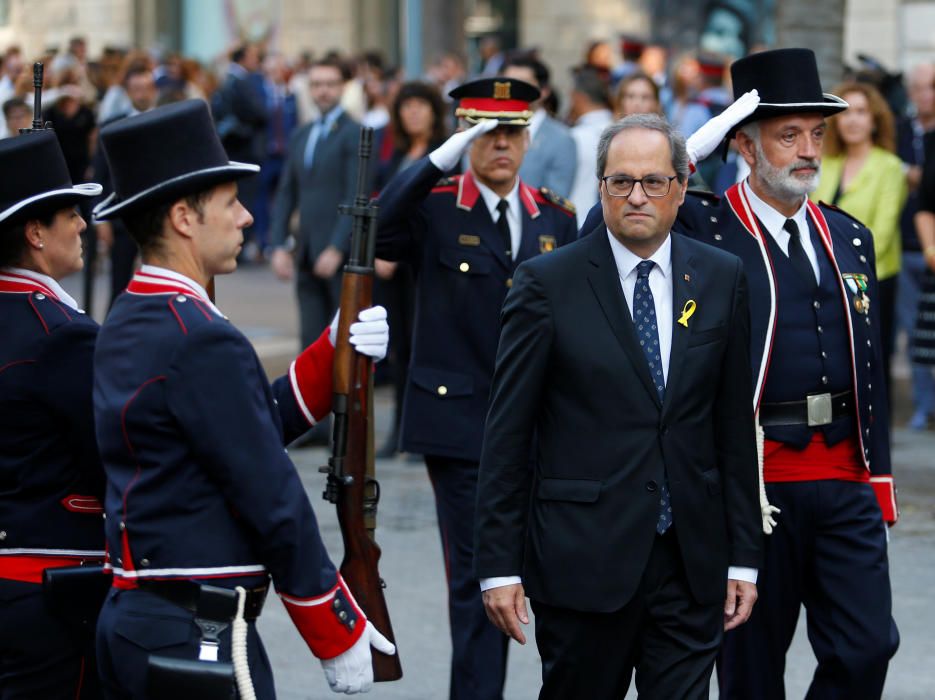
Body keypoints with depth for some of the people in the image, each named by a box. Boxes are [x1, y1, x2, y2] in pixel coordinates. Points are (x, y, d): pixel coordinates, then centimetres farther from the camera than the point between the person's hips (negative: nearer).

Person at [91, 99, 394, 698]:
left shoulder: (125, 326, 11)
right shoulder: (200, 341, -18)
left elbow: (257, 424, 16)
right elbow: (274, 501, -16)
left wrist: (336, 352, 6)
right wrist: (340, 637, -9)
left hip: (130, 623, 10)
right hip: (198, 640, -10)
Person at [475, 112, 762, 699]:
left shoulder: (721, 280, 7)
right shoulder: (548, 283, -2)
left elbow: (736, 427, 9)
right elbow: (508, 434, -2)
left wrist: (743, 557, 7)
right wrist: (498, 565, -6)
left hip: (692, 563, 2)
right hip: (582, 558, -2)